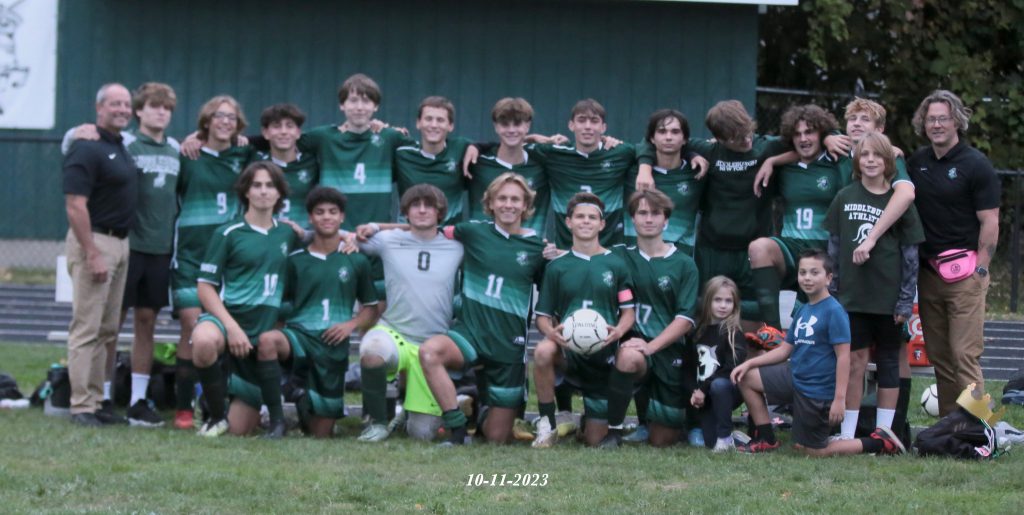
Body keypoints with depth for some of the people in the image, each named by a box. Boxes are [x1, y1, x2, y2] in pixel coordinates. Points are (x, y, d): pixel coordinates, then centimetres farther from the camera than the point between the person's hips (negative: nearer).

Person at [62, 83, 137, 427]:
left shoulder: (121, 147, 13)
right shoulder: (87, 148, -13)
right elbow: (75, 206, -18)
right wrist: (93, 255, -22)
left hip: (120, 243, 9)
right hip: (94, 241, -9)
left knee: (108, 330, 10)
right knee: (87, 328, -7)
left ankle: (95, 401, 15)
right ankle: (81, 407, -5)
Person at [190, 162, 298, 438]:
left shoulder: (287, 234, 10)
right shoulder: (227, 234, -2)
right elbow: (205, 287, -6)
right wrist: (232, 326, -19)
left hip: (265, 331, 3)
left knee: (239, 430, -2)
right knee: (204, 341, -43)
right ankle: (216, 415, -19)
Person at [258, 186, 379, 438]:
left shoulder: (356, 261, 9)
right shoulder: (295, 261, 7)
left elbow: (371, 308, 14)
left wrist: (351, 324, -6)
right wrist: (278, 327, -10)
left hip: (334, 345, 1)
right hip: (299, 334, -1)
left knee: (321, 433, 0)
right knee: (267, 340, -39)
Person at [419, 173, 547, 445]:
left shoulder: (537, 248, 3)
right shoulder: (474, 233, 2)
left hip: (510, 347, 0)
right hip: (470, 333, 0)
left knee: (497, 438, 3)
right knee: (429, 351, -36)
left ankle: (483, 408, 40)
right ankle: (457, 429, -25)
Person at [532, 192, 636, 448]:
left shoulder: (616, 264, 4)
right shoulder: (557, 266, 4)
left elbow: (629, 312, 4)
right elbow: (543, 315, 3)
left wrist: (618, 331, -19)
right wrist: (550, 331, -20)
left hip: (604, 353, 0)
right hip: (567, 349, 0)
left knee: (594, 440, 0)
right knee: (542, 351, -38)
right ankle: (547, 424, -19)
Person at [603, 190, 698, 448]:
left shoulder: (684, 265, 4)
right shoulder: (619, 256, 8)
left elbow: (686, 319, -3)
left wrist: (651, 346, -17)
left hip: (668, 350, 1)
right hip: (633, 342, -1)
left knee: (662, 440, 4)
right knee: (628, 357, -40)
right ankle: (613, 431, -24)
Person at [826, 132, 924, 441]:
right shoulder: (845, 198, 6)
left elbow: (911, 254, 1)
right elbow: (833, 245, 10)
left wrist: (906, 300, -5)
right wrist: (831, 289, 5)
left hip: (887, 297, -1)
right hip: (851, 295, 1)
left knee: (889, 362, 6)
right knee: (855, 361, 1)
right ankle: (847, 435, 4)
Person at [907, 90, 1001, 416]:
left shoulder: (975, 165, -5)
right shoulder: (917, 163, 13)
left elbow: (990, 224, -7)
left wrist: (979, 270, -12)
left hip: (964, 272, -6)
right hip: (928, 270, 6)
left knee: (965, 355, -11)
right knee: (938, 356, 8)